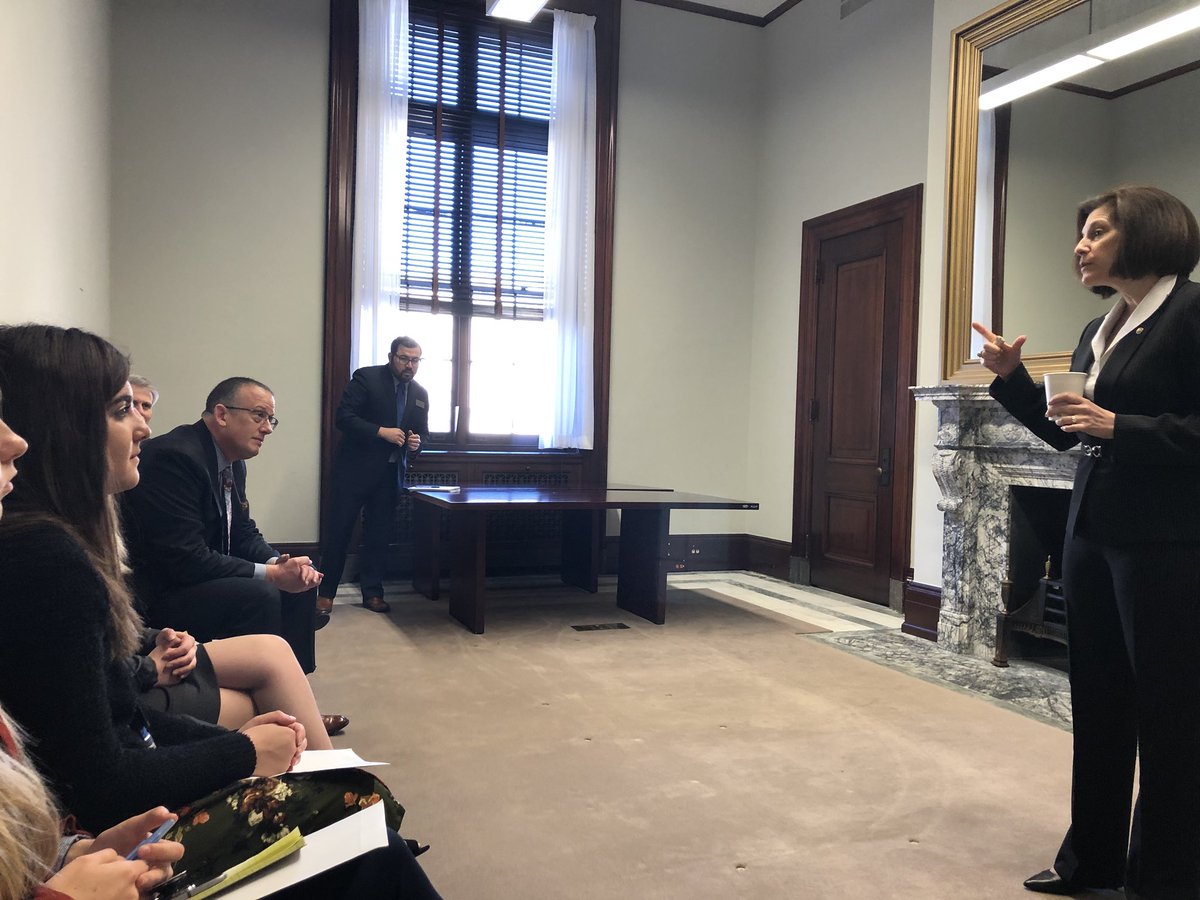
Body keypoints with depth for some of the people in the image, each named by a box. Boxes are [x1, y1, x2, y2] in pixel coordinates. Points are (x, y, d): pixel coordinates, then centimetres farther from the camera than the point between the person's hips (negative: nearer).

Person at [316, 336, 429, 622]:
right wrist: (382, 432, -22)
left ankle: (372, 592, 19)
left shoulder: (420, 394, 9)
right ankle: (325, 594, 7)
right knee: (339, 530, -1)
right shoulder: (366, 378, -7)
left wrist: (417, 442, -6)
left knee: (379, 534, 9)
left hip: (390, 473, 5)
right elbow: (343, 417, -14)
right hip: (355, 468, -5)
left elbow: (422, 431, 18)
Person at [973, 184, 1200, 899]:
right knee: (1098, 702, 15)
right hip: (1095, 533, 9)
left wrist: (1119, 427, -22)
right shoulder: (1099, 331, 15)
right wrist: (1012, 378, 7)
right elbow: (1064, 433, 17)